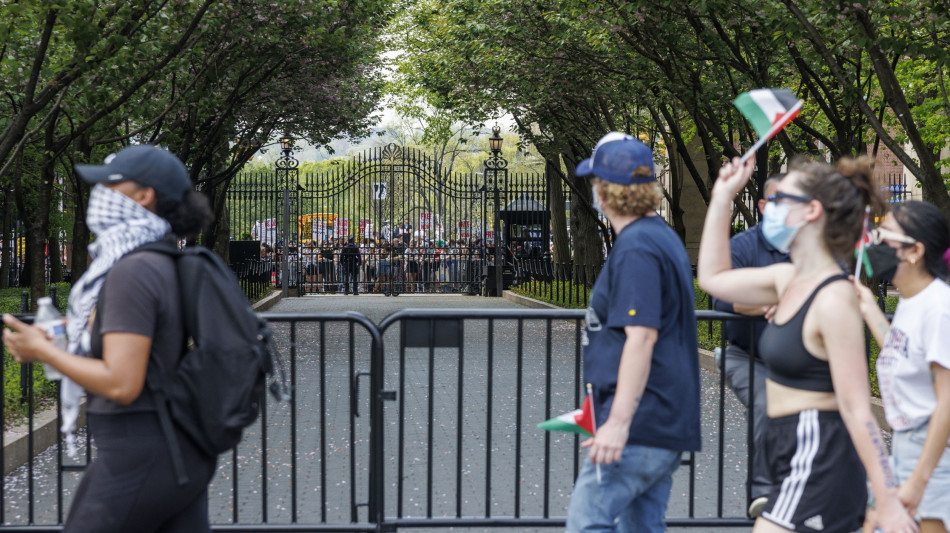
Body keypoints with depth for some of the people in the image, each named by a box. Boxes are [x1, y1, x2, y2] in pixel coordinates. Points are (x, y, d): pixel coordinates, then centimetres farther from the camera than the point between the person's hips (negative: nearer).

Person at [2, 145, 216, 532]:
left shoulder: (132, 272, -19)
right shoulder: (167, 264, 10)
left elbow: (122, 385, -24)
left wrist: (43, 351, -12)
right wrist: (74, 335, 17)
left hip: (138, 459, -9)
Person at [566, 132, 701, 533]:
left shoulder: (636, 248, -15)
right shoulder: (662, 237, 17)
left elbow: (642, 336, -24)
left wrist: (619, 421, -26)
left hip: (641, 423, -10)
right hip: (665, 423, 10)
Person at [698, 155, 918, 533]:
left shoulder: (834, 299, -18)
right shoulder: (787, 279, 8)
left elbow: (857, 409, -20)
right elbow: (713, 278, 25)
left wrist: (888, 502, -20)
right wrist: (722, 197, 21)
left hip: (817, 464, -9)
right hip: (798, 458, 9)